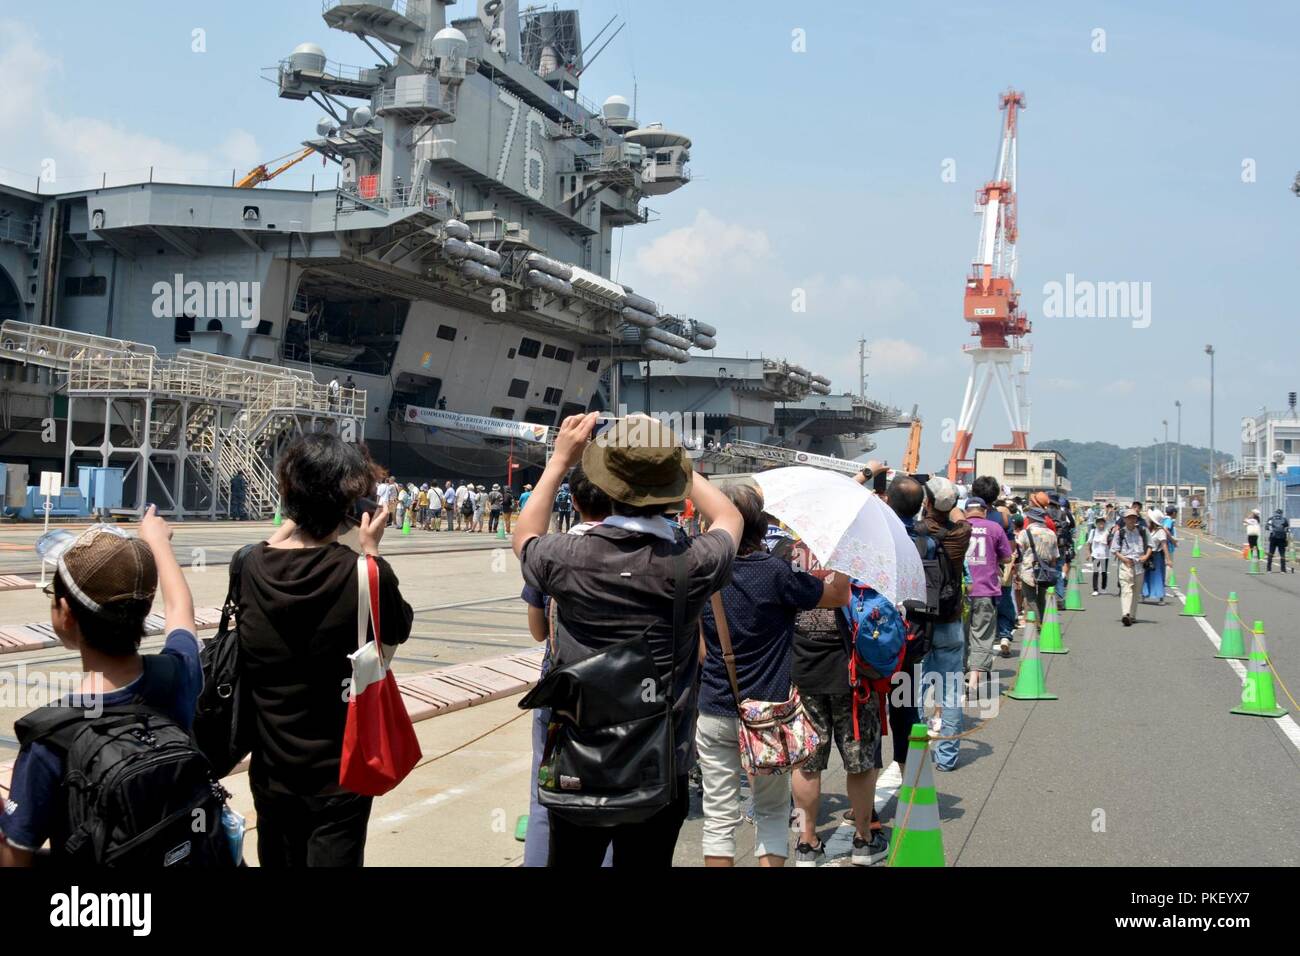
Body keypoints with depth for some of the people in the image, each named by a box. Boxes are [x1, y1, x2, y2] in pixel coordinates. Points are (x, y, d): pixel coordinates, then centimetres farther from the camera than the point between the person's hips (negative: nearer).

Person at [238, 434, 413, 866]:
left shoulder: (251, 565, -11)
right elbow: (398, 630, -1)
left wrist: (292, 521, 11)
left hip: (270, 770, 4)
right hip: (338, 772, -3)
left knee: (278, 858, 20)